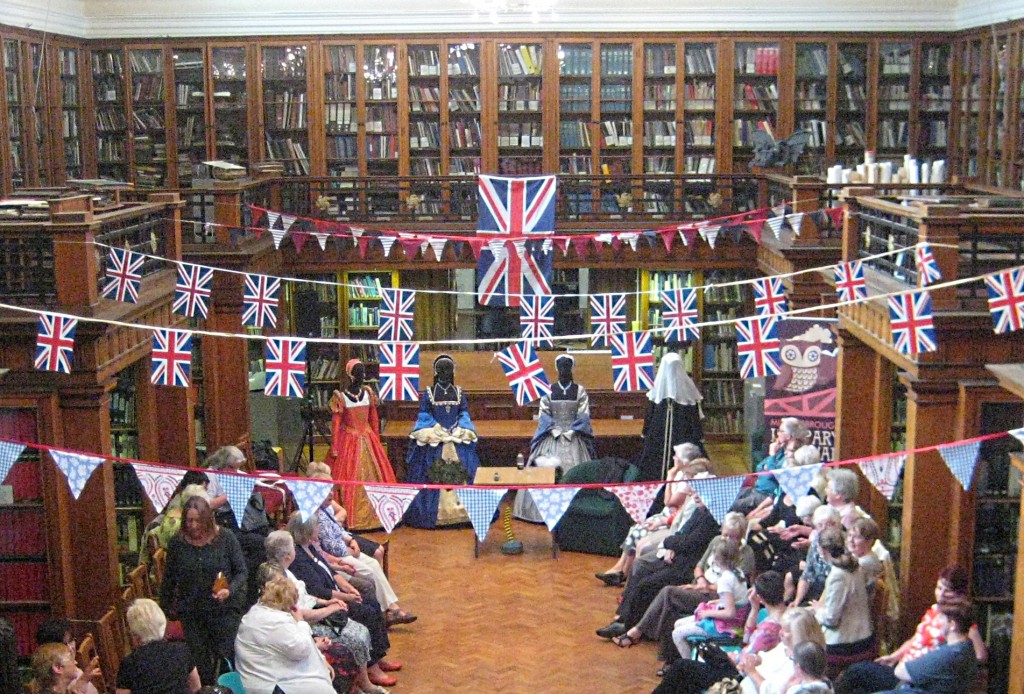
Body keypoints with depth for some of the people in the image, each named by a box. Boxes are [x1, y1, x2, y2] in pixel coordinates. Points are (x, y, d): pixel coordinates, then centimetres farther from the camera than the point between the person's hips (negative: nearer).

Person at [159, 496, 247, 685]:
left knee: (227, 656, -1)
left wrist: (230, 590, -20)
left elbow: (242, 571, -3)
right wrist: (166, 606, 17)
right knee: (199, 663, 6)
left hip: (224, 610, -2)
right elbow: (169, 578, 11)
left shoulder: (226, 538, -8)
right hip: (191, 612, 2)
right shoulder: (177, 543, -2)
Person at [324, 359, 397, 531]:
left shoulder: (368, 393, 1)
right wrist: (334, 449, -9)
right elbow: (335, 424, -8)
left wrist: (376, 441, 11)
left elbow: (374, 419, 9)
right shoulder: (340, 397, -10)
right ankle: (345, 517, 7)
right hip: (348, 442, -4)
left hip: (368, 441, 4)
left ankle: (374, 515, 18)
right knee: (348, 480, -2)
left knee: (373, 477, 7)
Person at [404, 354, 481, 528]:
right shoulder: (428, 393, 4)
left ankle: (461, 510, 1)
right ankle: (433, 513, -3)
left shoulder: (459, 392, 10)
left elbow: (464, 414, 7)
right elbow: (424, 416, -1)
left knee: (461, 474, -4)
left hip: (457, 439, 2)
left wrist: (457, 430, -8)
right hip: (433, 441, -2)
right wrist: (436, 430, -12)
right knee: (432, 477, -7)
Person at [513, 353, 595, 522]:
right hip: (552, 437, 1)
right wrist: (553, 429, -10)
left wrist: (572, 431, -12)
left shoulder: (580, 390, 5)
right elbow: (544, 413, 4)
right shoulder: (549, 389, 7)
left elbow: (583, 415, 0)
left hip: (573, 438, -1)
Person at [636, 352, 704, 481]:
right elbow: (696, 415, -4)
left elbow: (650, 414, 1)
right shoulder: (687, 385, -9)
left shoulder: (659, 385, -6)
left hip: (659, 433, 1)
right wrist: (699, 435, 3)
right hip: (683, 433, -1)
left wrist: (646, 433, 11)